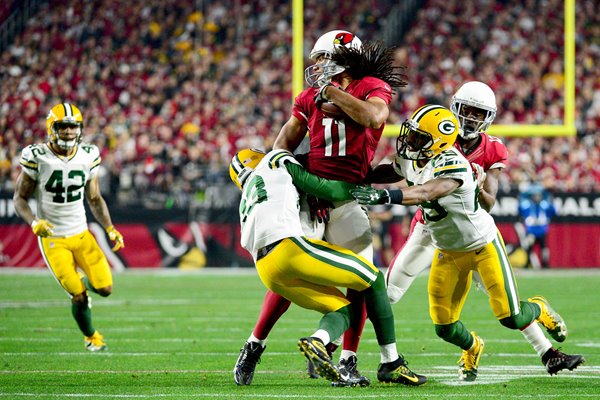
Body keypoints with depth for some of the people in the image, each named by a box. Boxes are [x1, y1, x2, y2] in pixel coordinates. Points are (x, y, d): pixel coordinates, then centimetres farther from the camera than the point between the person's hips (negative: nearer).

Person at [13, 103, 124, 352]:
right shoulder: (37, 157, -13)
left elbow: (94, 199, 10)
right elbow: (20, 198, -6)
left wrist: (109, 228, -3)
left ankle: (82, 280, 30)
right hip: (53, 239, -4)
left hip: (82, 234, 4)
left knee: (105, 288, -7)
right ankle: (90, 336, 21)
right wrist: (34, 222, -24)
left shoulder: (87, 156, -1)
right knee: (79, 297, -9)